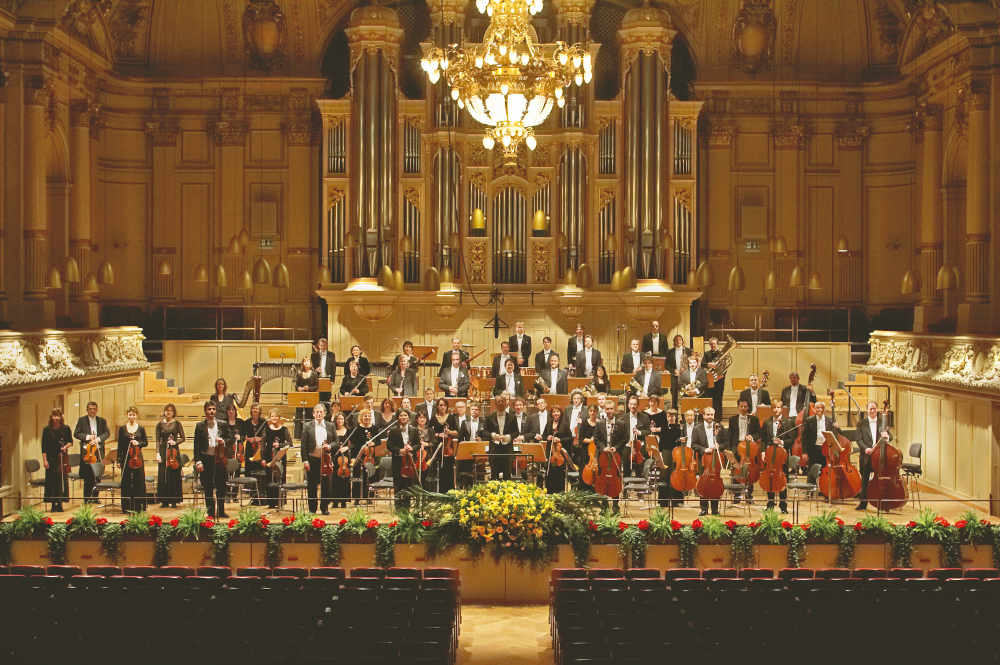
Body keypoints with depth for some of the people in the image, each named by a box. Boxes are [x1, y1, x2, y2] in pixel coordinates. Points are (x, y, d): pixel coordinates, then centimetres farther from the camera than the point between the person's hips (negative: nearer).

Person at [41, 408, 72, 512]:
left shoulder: (66, 429, 2)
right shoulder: (47, 430, 0)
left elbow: (70, 441, 12)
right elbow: (44, 446, 0)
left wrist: (66, 446, -10)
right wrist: (44, 460, -6)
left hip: (62, 457, 1)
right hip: (51, 458, -1)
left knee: (62, 479, -1)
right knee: (52, 479, 0)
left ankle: (60, 502, 8)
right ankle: (53, 504, 7)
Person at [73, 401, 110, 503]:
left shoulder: (102, 421, 13)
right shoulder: (82, 420, 7)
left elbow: (107, 433, 4)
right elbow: (76, 434, 1)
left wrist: (99, 438, -14)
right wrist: (87, 437, -13)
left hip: (98, 451, 2)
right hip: (86, 451, -2)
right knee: (88, 476, -4)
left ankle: (95, 497, 11)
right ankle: (87, 498, 2)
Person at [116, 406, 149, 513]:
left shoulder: (141, 428, 6)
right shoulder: (122, 429, 4)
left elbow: (146, 442, 9)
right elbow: (120, 445, 5)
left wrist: (138, 443, -13)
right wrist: (119, 460, 1)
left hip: (137, 458, 0)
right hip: (126, 458, 0)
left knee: (139, 481, -2)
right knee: (126, 482, 1)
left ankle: (138, 506, 4)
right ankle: (127, 506, 7)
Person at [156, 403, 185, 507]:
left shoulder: (177, 424, 4)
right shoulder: (160, 424, 6)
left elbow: (182, 438, 6)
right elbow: (158, 440, 4)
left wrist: (175, 442, -13)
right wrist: (158, 453, -5)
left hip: (174, 451, -1)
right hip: (163, 451, 1)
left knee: (174, 475, -2)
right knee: (162, 476, -2)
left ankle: (174, 500, 4)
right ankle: (164, 500, 4)